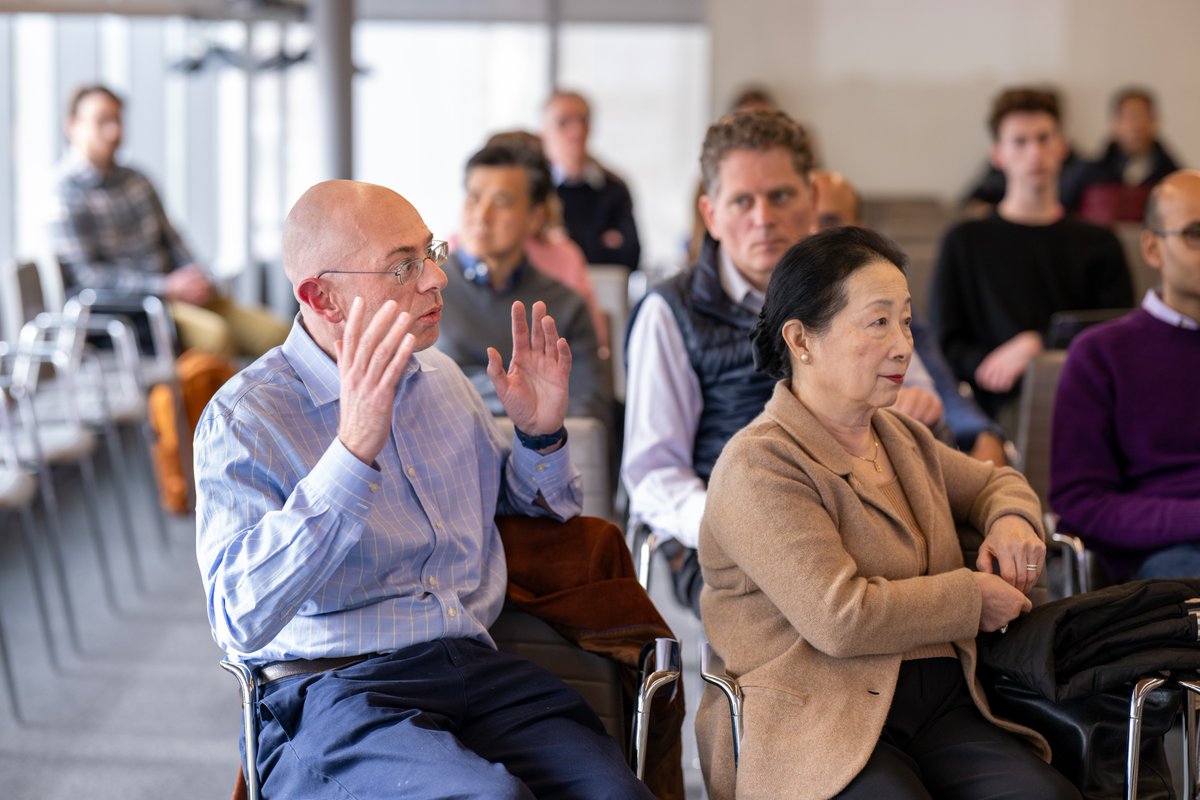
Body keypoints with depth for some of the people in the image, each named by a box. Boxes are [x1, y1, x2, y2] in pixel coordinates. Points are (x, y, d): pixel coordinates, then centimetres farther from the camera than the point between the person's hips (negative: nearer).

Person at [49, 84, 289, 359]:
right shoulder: (66, 194, -5)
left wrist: (199, 280, -1)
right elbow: (88, 274, -11)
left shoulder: (135, 180, 17)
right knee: (214, 333, -34)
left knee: (275, 333, -13)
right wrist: (166, 286, -16)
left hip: (175, 292, 7)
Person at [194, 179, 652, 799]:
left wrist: (541, 433, 8)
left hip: (477, 668, 5)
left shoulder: (441, 378, 16)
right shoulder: (245, 417, -5)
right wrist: (353, 450, -27)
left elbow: (539, 509, 31)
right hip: (332, 690, -5)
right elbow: (241, 620, -21)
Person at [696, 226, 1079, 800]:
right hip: (815, 726, -7)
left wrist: (1011, 518, 15)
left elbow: (993, 481, 41)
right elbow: (839, 617, -18)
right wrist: (972, 597, -6)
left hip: (941, 709, 7)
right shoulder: (759, 466, -9)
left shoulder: (904, 440, 20)